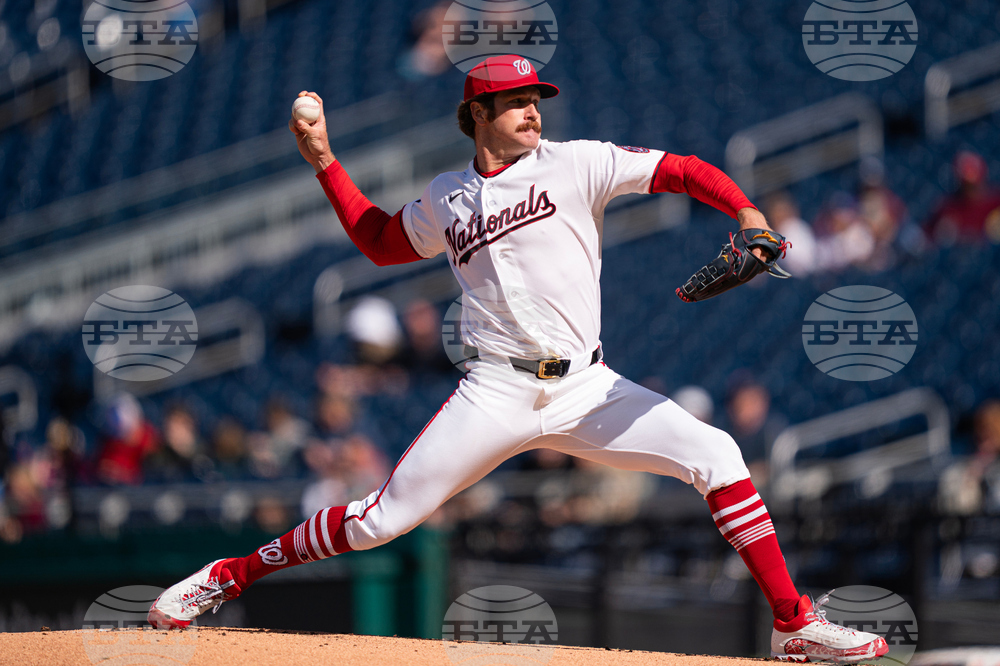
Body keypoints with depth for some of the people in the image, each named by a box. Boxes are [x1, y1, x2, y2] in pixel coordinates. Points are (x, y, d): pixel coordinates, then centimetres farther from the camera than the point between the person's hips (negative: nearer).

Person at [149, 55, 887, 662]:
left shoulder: (576, 164, 3)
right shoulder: (445, 199, 12)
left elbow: (680, 169, -4)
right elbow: (381, 242, 29)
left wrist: (746, 212, -21)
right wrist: (325, 163, 23)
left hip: (587, 390, 0)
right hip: (496, 394, 0)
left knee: (715, 454, -17)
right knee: (379, 522, -6)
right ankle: (230, 576, 11)